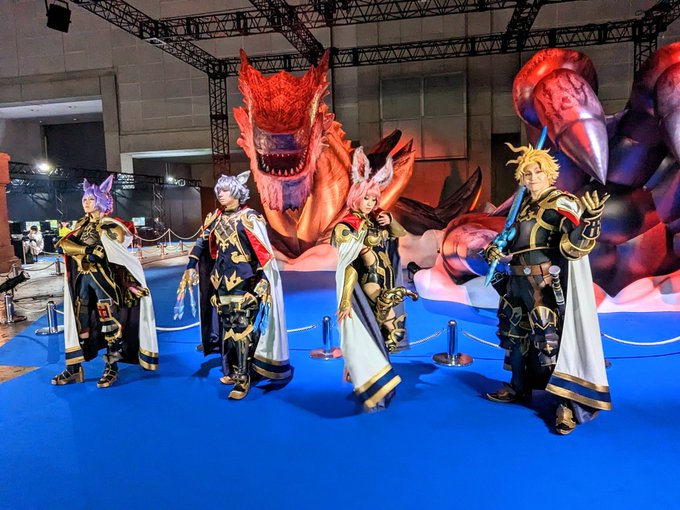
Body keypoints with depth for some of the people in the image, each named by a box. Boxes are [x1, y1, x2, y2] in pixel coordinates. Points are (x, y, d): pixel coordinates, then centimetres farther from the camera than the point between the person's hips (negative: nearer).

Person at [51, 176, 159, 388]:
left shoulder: (110, 225, -2)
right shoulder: (82, 225, 14)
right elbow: (64, 244, -1)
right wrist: (87, 250, -14)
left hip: (103, 277, -6)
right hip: (82, 277, 6)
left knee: (108, 320, -2)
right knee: (79, 320, 8)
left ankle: (112, 367, 6)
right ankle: (75, 367, 16)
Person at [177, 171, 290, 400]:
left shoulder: (248, 218, -8)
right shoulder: (216, 217, 10)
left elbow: (262, 251, -12)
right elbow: (202, 243, 14)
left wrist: (263, 280, -17)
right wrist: (190, 268, 8)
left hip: (243, 282, -6)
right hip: (222, 281, 7)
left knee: (242, 328, -7)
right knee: (227, 326, 11)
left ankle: (243, 379, -1)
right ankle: (234, 370, 24)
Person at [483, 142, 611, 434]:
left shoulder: (563, 205, -11)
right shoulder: (525, 205, 13)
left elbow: (573, 247, -23)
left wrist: (590, 219, -38)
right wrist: (497, 251, 6)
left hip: (547, 287, -8)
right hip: (520, 283, 9)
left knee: (553, 339, -7)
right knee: (515, 334, 18)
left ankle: (569, 404, 5)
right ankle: (518, 388, 36)